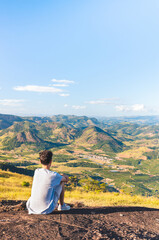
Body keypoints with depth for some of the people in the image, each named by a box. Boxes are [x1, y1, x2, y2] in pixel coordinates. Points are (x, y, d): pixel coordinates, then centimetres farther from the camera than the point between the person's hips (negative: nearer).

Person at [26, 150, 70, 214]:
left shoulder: (36, 171, -3)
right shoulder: (54, 175, -17)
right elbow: (66, 179, 3)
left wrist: (60, 176, 19)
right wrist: (64, 176, 23)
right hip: (47, 210, -4)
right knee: (62, 182, 8)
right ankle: (62, 205, 25)